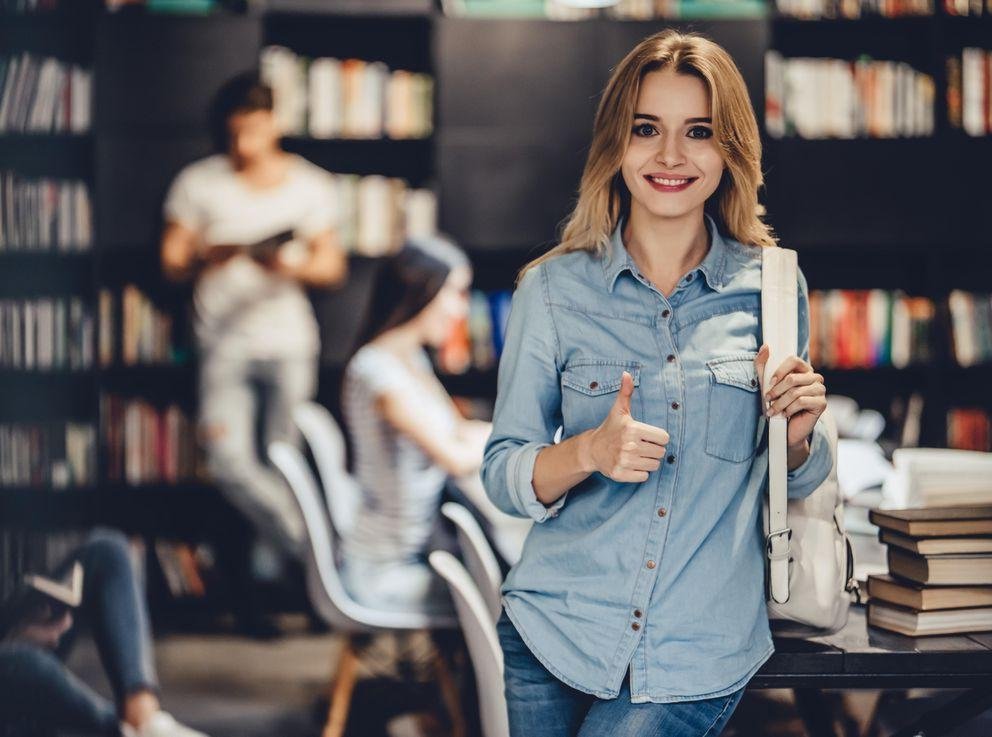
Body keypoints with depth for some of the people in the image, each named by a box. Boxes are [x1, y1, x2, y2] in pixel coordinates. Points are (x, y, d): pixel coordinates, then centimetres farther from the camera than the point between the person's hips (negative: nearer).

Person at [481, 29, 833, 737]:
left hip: (701, 656, 0)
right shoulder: (555, 288, -2)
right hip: (555, 632, 1)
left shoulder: (771, 287, 0)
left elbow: (795, 484, 10)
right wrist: (590, 452, -21)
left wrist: (799, 433, -12)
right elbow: (503, 473, -2)